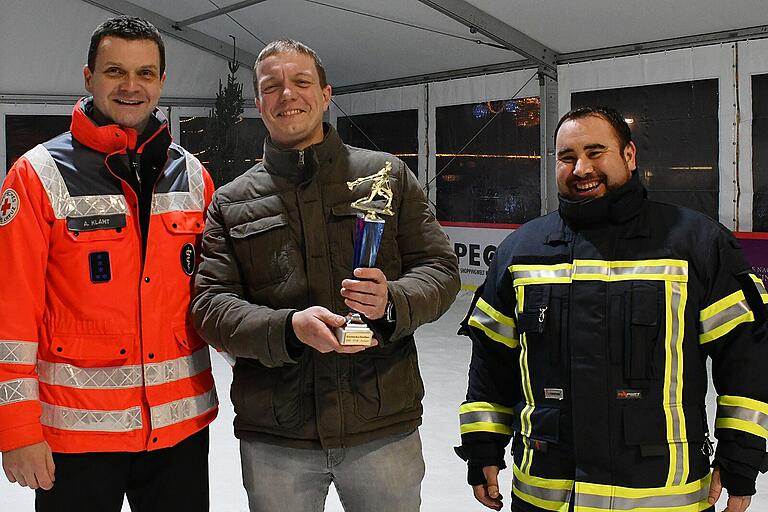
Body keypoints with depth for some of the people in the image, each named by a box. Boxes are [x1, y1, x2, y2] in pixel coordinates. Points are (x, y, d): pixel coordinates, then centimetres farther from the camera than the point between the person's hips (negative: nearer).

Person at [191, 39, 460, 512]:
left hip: (383, 424, 0)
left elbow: (440, 268, 2)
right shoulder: (231, 203, 8)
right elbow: (210, 304, -2)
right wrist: (289, 327, -20)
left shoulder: (388, 174, 6)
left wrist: (392, 302, -19)